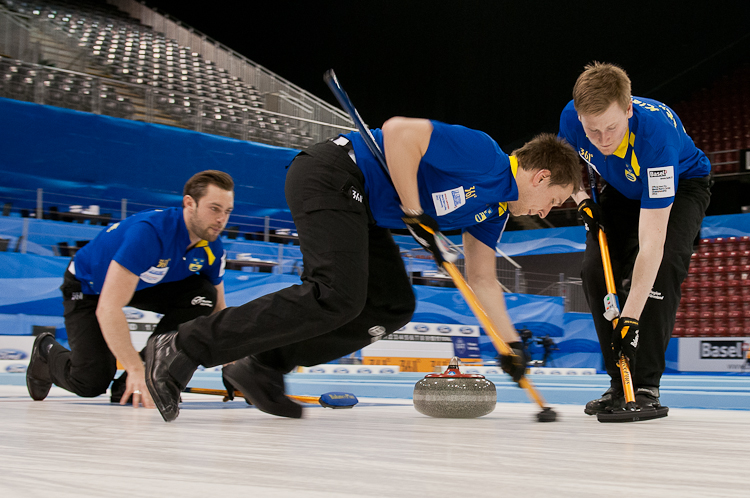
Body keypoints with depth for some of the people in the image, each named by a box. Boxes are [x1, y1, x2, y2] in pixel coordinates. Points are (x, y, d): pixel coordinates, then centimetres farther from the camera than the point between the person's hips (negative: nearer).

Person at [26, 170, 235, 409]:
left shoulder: (212, 248, -17)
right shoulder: (149, 231, -38)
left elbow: (218, 309, -2)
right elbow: (107, 308, -42)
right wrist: (135, 368, -45)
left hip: (148, 286, 6)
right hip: (89, 288, -6)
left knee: (203, 295, -20)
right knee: (92, 382, -17)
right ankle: (46, 352, 19)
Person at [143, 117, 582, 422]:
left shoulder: (494, 210, 15)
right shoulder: (482, 155, -14)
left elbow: (482, 278, 22)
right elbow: (399, 131, -24)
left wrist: (510, 343, 18)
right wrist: (414, 213, -18)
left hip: (359, 207, 10)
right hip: (330, 177, -10)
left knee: (394, 306, 4)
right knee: (337, 297, -23)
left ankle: (265, 365, 1)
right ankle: (182, 349, -21)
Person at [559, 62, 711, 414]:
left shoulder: (657, 132, -43)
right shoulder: (571, 117, -28)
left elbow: (651, 242, -45)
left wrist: (631, 317, -48)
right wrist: (582, 202, -17)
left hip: (682, 186, -5)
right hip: (622, 191, 5)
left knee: (662, 266, -28)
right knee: (595, 271, -12)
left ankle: (646, 386, -18)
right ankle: (619, 384, 0)